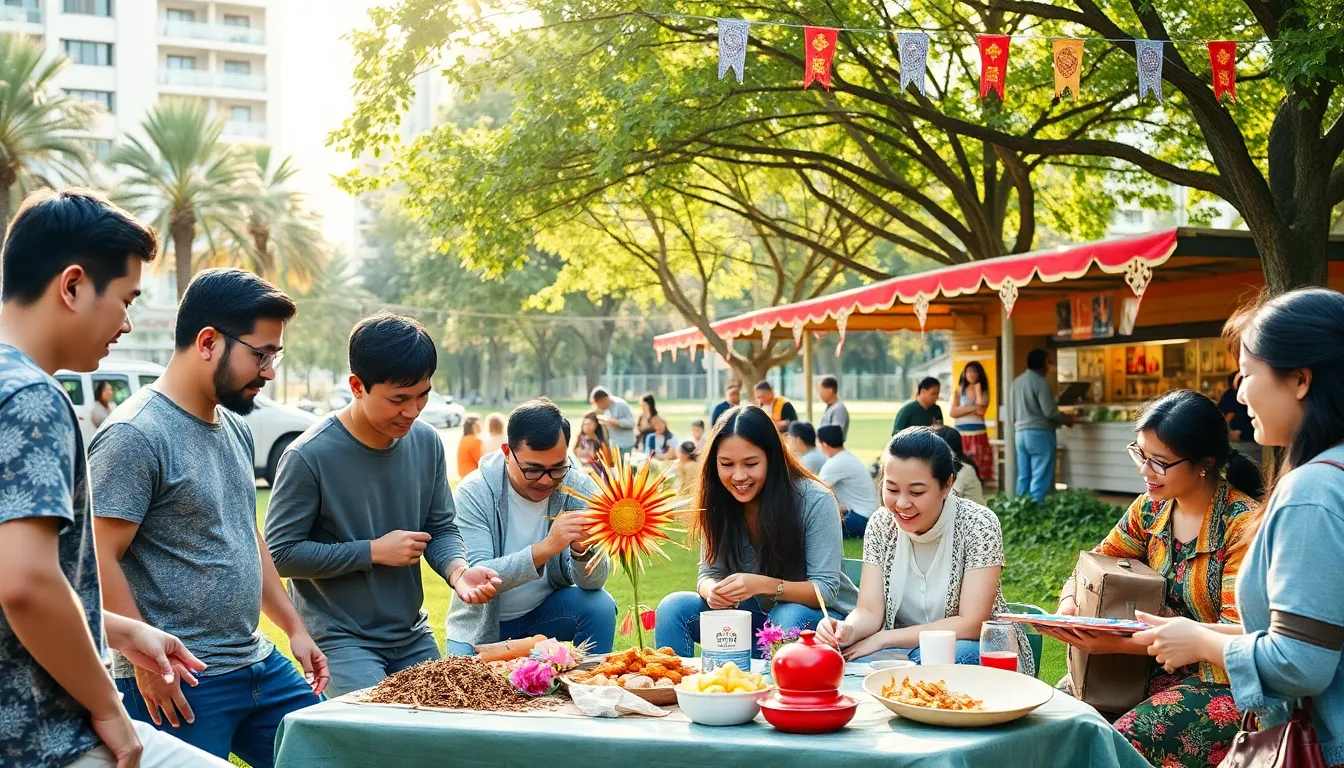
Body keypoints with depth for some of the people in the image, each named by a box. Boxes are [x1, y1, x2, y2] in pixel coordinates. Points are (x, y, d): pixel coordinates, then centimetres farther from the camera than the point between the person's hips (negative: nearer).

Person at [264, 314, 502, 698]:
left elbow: (441, 527, 6)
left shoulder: (426, 442, -1)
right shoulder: (309, 457, -18)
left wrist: (458, 570, -16)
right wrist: (374, 551, -17)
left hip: (412, 636, 6)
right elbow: (280, 553, -15)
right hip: (340, 640, -6)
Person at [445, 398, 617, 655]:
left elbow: (593, 582, -15)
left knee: (600, 606, -22)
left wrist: (582, 549, -38)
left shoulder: (579, 489, -13)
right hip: (483, 625, -1)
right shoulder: (473, 494, -19)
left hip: (546, 612, 2)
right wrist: (545, 548, -43)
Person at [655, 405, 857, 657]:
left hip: (818, 615, -4)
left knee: (788, 617, -37)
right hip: (756, 614, 4)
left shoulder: (815, 501, -19)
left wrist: (763, 585, -37)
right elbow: (709, 573, -2)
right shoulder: (719, 503, -6)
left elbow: (826, 589, -20)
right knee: (673, 607, -17)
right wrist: (713, 591, -28)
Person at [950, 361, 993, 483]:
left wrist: (978, 389, -5)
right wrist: (973, 408, -11)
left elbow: (981, 410, -9)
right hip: (961, 434, -1)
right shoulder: (959, 391, 7)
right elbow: (953, 412, -6)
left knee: (978, 468, -3)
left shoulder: (983, 392, 10)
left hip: (978, 434, 1)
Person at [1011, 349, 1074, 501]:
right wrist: (1067, 419, 0)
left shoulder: (1017, 381, 12)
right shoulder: (1040, 382, -12)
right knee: (1040, 478, -5)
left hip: (1021, 433, 8)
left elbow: (1013, 412, 16)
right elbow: (1050, 411, -15)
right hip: (1040, 434, -8)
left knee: (1023, 477, 9)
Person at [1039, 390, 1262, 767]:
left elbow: (1235, 636, -20)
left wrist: (1120, 644, -27)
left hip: (1224, 680, -6)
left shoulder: (1244, 524, -16)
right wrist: (1069, 603, -12)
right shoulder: (1151, 508, 3)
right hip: (1161, 665, 6)